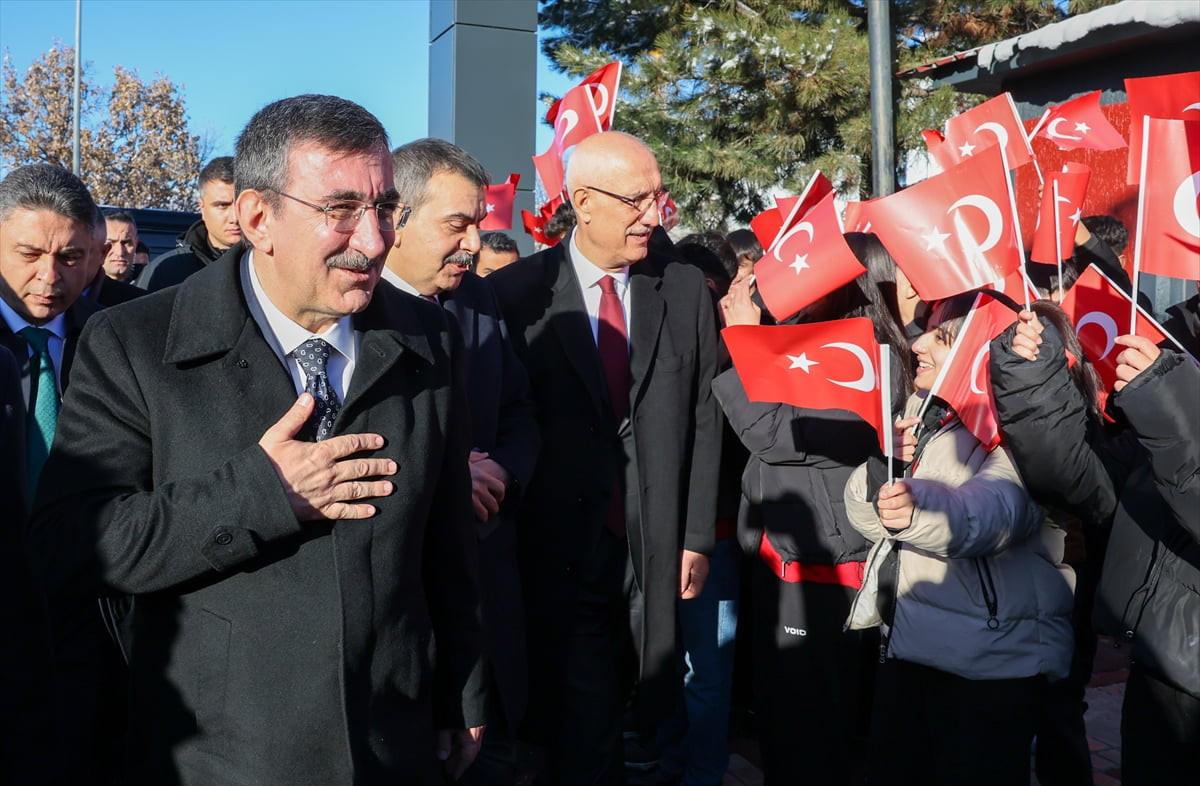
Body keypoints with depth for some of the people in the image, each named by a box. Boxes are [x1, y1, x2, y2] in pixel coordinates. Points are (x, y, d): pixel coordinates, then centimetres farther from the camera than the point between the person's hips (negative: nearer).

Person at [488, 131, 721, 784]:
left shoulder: (686, 290, 4)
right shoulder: (516, 293, -6)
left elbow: (703, 419, 6)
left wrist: (697, 537, 4)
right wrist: (507, 550, -5)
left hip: (655, 554, 3)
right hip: (560, 557, -3)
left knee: (644, 715, 14)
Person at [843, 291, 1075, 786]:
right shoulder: (923, 413, 10)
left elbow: (996, 508, -36)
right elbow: (865, 515, 8)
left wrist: (918, 510, -55)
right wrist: (885, 465, -13)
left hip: (989, 659, -7)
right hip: (905, 640, 8)